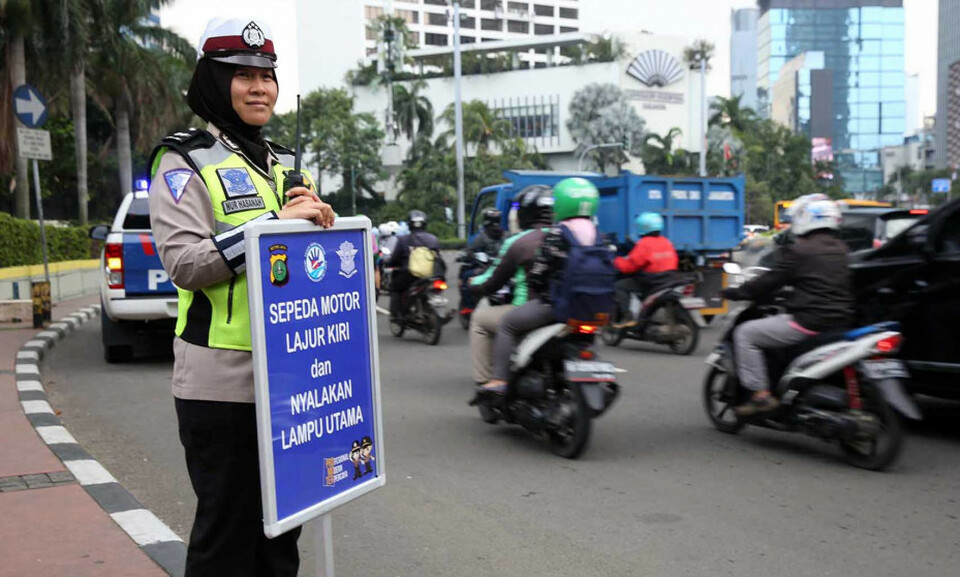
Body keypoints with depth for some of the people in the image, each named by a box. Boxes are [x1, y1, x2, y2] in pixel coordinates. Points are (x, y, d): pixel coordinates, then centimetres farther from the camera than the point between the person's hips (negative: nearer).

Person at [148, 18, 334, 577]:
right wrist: (276, 223, -21)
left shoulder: (287, 162, 16)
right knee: (228, 523, 3)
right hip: (222, 378, -6)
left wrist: (320, 223, 0)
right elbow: (182, 261, -16)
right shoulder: (185, 160, -3)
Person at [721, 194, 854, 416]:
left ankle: (761, 394, -8)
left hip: (809, 322, -9)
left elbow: (770, 281, -7)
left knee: (745, 334, -1)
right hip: (840, 322, 9)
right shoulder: (841, 250, 14)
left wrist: (735, 293, 6)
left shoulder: (799, 251, -10)